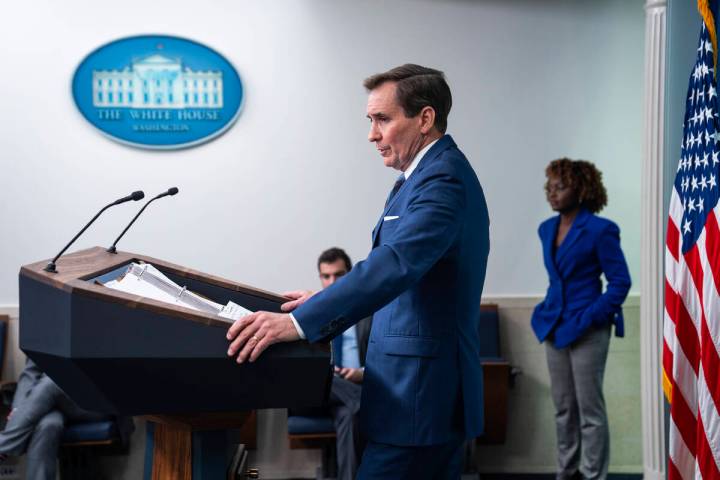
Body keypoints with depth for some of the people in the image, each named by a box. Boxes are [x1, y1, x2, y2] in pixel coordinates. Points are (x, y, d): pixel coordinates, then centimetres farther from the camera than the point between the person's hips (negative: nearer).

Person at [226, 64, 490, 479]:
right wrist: (325, 302, 18)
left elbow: (395, 263, -32)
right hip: (437, 387, 10)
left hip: (419, 392, -10)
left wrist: (299, 322, -37)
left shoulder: (442, 178, -17)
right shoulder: (439, 172, 15)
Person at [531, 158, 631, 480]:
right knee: (563, 408, 13)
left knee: (590, 409, 0)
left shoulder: (600, 230, -12)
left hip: (587, 331, -7)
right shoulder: (547, 229, 9)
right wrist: (549, 312, 12)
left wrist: (590, 318, -16)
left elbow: (620, 282, -10)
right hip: (555, 328, 7)